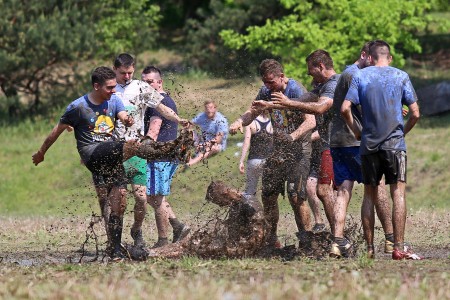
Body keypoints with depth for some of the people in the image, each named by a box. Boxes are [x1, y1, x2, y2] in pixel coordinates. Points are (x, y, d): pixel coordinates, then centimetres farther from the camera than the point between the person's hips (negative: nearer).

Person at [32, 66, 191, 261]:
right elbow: (58, 130, 6)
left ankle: (115, 251, 1)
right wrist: (41, 153, 14)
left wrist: (128, 120, -29)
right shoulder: (78, 107, -2)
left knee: (118, 206, -3)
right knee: (132, 145, -30)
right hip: (91, 154, -5)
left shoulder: (114, 102, 13)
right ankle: (173, 149, -36)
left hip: (112, 160, 5)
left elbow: (124, 117, -4)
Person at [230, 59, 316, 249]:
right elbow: (253, 112, 12)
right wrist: (239, 121, -12)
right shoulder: (267, 92, 6)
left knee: (296, 196, -15)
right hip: (278, 150, 7)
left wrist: (292, 136, -41)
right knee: (268, 194, 7)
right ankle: (270, 241, 18)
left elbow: (310, 121, -25)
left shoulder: (296, 91, -17)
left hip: (298, 149, -7)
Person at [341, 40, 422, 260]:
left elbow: (345, 109, -5)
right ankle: (398, 248, -12)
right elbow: (415, 113, -1)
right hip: (395, 143, -2)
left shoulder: (360, 76, 5)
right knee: (398, 195, -4)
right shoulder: (401, 77, 4)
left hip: (368, 144, 2)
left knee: (370, 197, 9)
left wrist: (356, 131, 9)